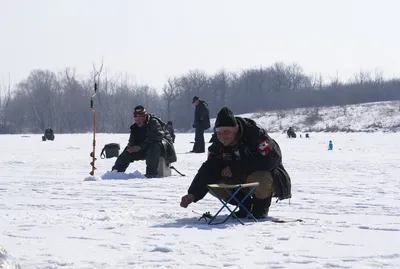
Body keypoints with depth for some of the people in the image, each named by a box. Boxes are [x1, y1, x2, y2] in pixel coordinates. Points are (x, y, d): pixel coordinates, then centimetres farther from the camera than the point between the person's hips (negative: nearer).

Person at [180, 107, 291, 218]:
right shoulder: (218, 146, -7)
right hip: (242, 178, 6)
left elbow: (271, 158, -33)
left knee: (258, 180, -39)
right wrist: (193, 194, -28)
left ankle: (261, 206, -7)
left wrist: (234, 168, -28)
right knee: (216, 185, -16)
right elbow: (208, 171, -10)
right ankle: (245, 204, 6)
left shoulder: (255, 134, -26)